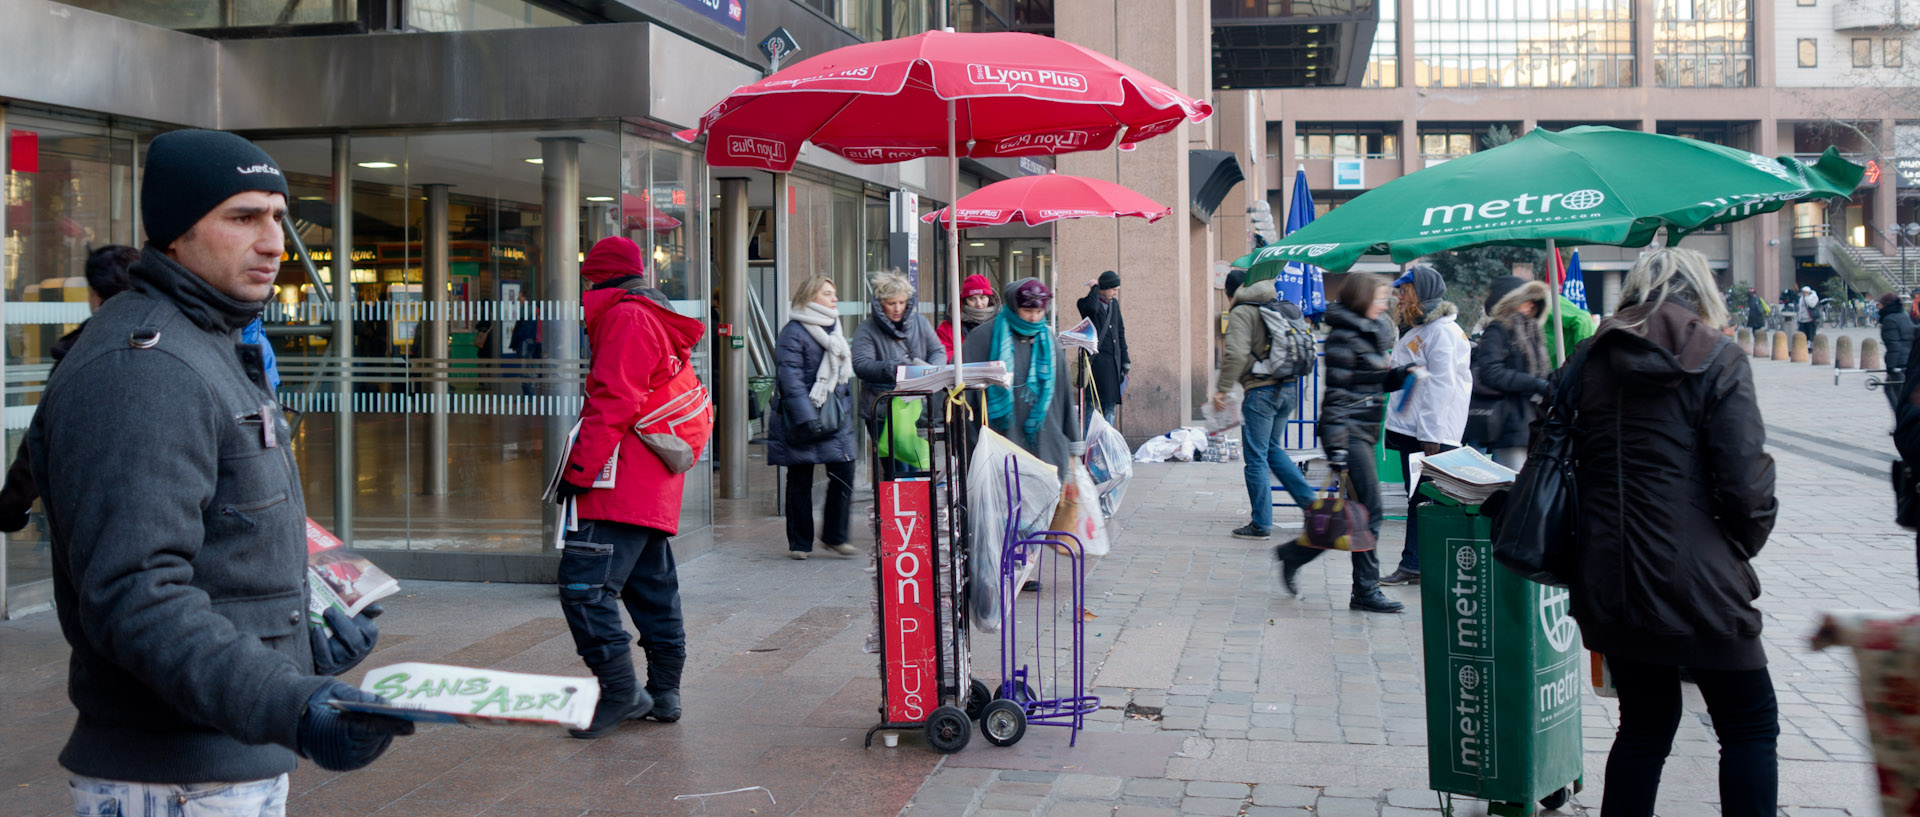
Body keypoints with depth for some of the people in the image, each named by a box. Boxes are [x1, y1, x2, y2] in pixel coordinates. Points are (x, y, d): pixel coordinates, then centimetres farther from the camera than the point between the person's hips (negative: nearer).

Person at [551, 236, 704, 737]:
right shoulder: (664, 324, 23)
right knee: (654, 589, 12)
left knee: (584, 586, -12)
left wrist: (579, 470, -16)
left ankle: (621, 691, -12)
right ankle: (664, 693, 17)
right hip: (657, 490, 10)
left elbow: (613, 403, -17)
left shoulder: (625, 317, -8)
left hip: (620, 489, -10)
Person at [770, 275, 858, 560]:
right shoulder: (794, 331, -8)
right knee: (800, 480, 3)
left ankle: (834, 536, 11)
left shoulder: (834, 329, 18)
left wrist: (845, 409, 19)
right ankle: (799, 543, 12)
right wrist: (806, 418, -23)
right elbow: (790, 377, -16)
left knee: (844, 473, -3)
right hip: (802, 418, -6)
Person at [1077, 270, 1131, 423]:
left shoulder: (1114, 303, 17)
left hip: (1114, 360, 7)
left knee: (1111, 404, 8)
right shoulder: (1085, 303, -3)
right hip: (1097, 358, -7)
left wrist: (1125, 359, 17)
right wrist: (1094, 288, -12)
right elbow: (1092, 308, -29)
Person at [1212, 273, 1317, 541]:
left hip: (1261, 391, -8)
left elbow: (1236, 353, -21)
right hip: (1289, 388, 8)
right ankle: (1309, 500, 20)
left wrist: (1221, 389, -16)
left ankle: (1261, 525, 6)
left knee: (1256, 458, 1)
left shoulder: (1241, 312, -8)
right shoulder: (1283, 308, 14)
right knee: (1274, 449, 24)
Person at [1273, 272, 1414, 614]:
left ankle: (1292, 554, 23)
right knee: (1368, 511, -7)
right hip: (1348, 432, -10)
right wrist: (1337, 447, -21)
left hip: (1364, 432, 10)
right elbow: (1337, 393, -16)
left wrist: (1401, 373, 3)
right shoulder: (1343, 336, -12)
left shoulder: (1373, 333, 17)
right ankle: (1366, 591, 1)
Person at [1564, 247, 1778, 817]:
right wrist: (1744, 544, 6)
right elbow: (1745, 481, -12)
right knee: (1750, 726, 10)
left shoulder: (1593, 360, 7)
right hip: (1694, 579, -5)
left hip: (1608, 580, 5)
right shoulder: (1716, 360, -5)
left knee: (1644, 725, 17)